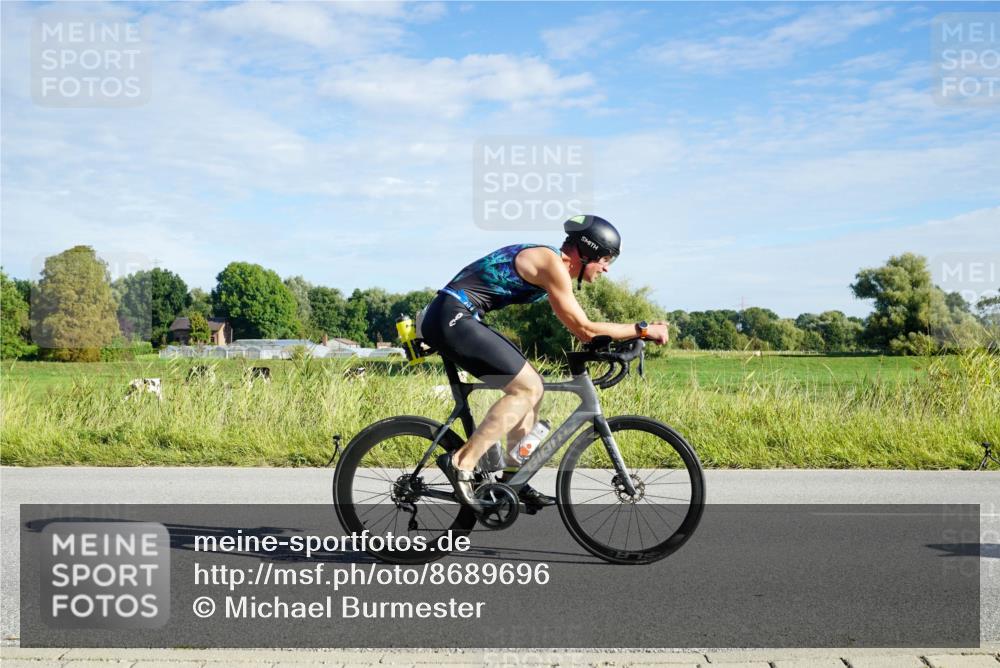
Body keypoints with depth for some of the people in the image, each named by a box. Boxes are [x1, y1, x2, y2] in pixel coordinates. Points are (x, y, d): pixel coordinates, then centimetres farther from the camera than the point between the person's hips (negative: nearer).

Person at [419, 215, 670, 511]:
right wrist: (643, 330, -6)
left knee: (529, 385, 11)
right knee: (527, 388, -12)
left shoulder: (549, 261, 16)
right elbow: (585, 330, -14)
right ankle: (461, 462, -11)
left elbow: (578, 327, 22)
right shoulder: (552, 264, -14)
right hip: (453, 317, -10)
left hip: (452, 318, 10)